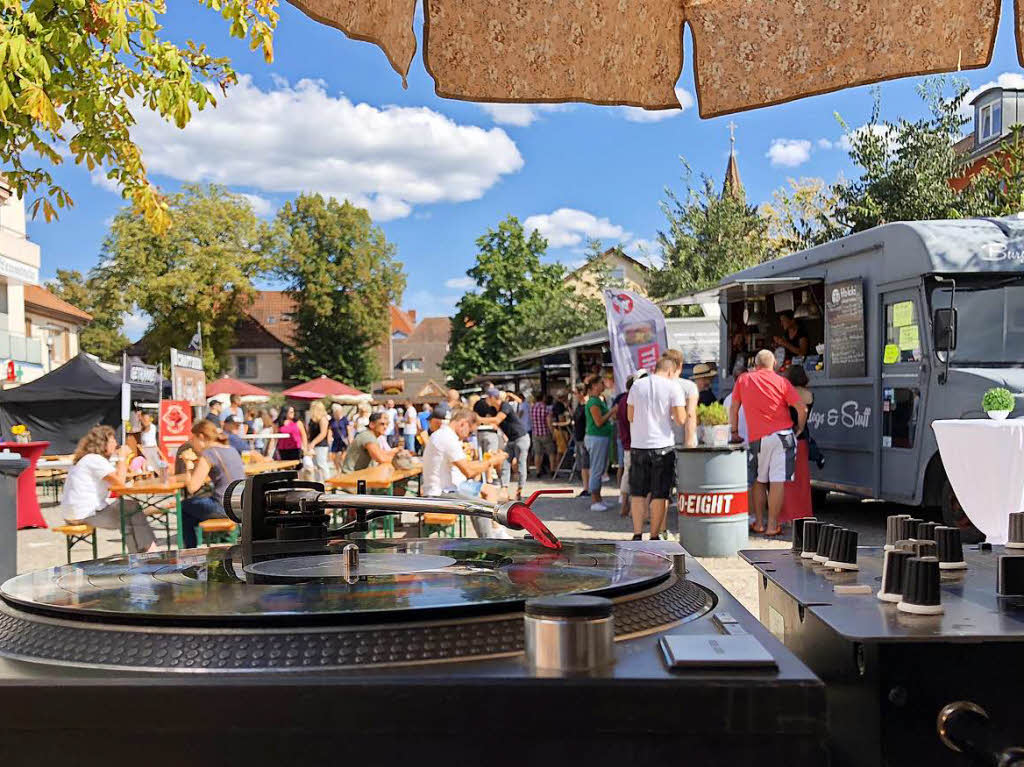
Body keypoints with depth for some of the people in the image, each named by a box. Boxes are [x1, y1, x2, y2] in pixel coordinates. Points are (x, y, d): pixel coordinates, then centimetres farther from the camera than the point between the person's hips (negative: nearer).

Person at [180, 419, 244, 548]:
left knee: (184, 506, 15)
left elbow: (192, 488, -13)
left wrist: (188, 470, 4)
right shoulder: (231, 450, 12)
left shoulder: (208, 454, -11)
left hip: (224, 508, -8)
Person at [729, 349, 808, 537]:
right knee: (778, 481, -3)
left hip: (757, 438, 2)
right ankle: (772, 525, -4)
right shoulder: (781, 382, 2)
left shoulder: (743, 380, 8)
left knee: (759, 481, 16)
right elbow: (802, 409, -3)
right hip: (782, 436, -2)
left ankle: (758, 523, 17)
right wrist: (799, 428, 12)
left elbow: (733, 409, 12)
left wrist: (734, 431, 22)